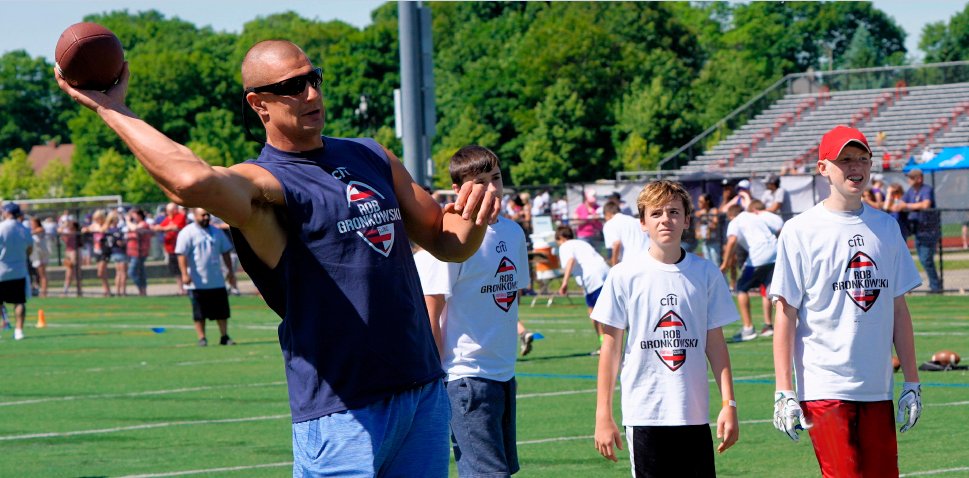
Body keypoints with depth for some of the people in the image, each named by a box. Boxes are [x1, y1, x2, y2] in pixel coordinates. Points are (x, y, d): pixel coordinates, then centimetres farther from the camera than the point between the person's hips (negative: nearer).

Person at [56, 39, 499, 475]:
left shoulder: (372, 158, 15)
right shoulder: (263, 182, -8)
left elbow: (447, 243, 21)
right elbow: (192, 182, -32)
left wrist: (472, 220, -2)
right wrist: (112, 109, -24)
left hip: (425, 392, 7)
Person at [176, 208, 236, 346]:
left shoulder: (217, 232, 12)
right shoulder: (187, 233, -5)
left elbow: (225, 252, 19)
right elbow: (182, 255, -12)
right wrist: (184, 274, -21)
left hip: (217, 281, 5)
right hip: (197, 282, -5)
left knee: (222, 311, 5)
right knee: (199, 314, 1)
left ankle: (224, 336, 12)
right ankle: (202, 338, 6)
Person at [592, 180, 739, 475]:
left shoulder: (706, 274, 5)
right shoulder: (624, 277, -1)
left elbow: (715, 343, 8)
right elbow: (611, 348, 1)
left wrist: (729, 404, 2)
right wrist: (603, 415, -1)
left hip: (694, 414, 2)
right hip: (644, 414, -2)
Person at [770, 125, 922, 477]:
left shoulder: (886, 227, 12)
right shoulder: (801, 231, -3)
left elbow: (898, 309, 15)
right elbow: (785, 315, -4)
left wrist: (912, 383, 11)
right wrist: (784, 392, -10)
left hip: (877, 390, 5)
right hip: (824, 391, -5)